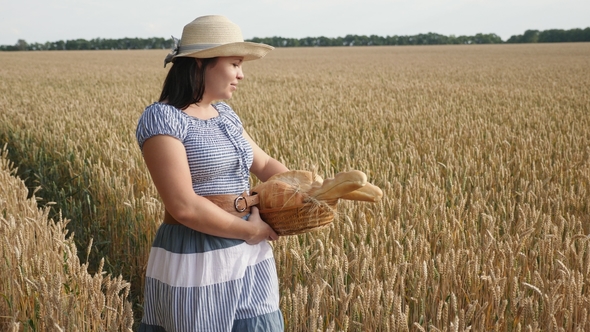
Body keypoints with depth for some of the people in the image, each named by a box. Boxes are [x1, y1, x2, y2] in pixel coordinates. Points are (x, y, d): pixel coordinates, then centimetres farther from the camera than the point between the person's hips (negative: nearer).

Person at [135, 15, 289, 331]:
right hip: (196, 259, -7)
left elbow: (264, 163, 16)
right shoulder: (162, 118, -16)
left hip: (249, 255, 7)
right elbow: (184, 207, -22)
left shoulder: (224, 114, 8)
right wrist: (250, 230, -14)